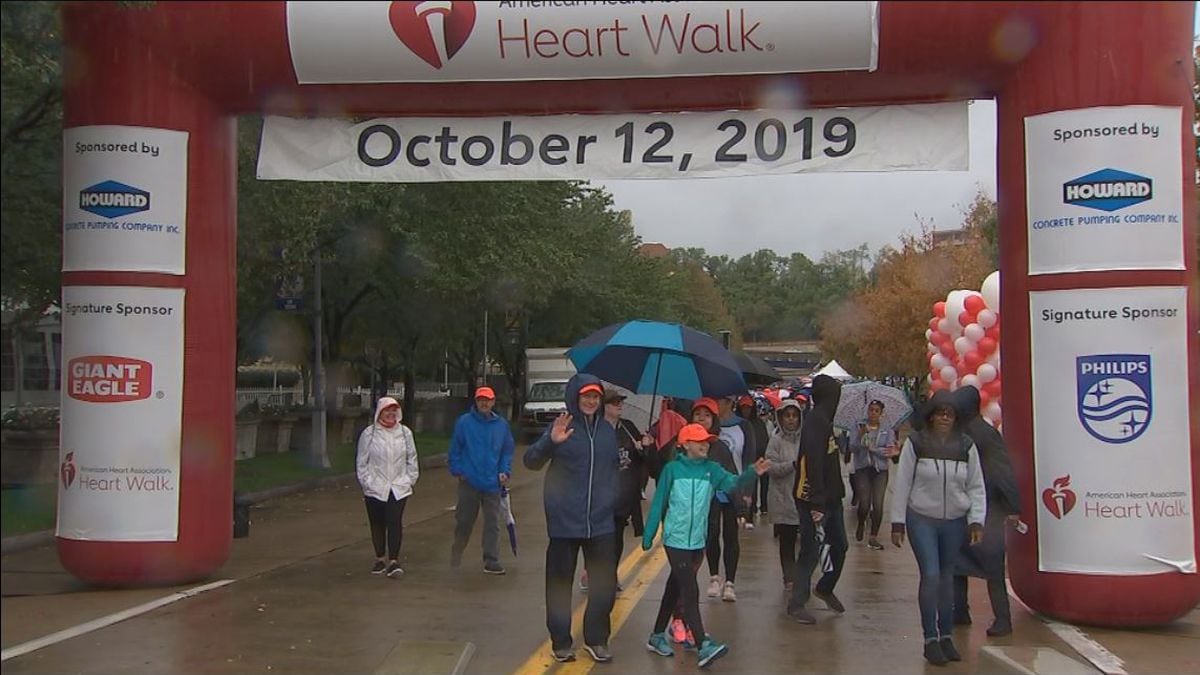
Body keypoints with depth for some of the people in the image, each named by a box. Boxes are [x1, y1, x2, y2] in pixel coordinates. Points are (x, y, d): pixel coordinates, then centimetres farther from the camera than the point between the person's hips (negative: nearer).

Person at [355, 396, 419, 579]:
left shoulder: (405, 433, 5)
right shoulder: (369, 434, -1)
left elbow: (412, 458, 12)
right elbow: (361, 462, 3)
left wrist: (411, 478, 5)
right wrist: (366, 482, -2)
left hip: (399, 487, 0)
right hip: (375, 488, 0)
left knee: (395, 523, -9)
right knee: (377, 524, 9)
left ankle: (393, 561, -5)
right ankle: (380, 559, 23)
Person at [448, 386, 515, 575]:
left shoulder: (502, 425, 6)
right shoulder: (464, 422, -2)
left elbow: (507, 451, 11)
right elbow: (455, 448, 1)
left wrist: (505, 471, 0)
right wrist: (457, 470, -5)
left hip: (492, 483, 2)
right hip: (469, 481, -2)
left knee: (493, 523, 1)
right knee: (464, 521, 8)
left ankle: (491, 561, 6)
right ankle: (456, 552, 27)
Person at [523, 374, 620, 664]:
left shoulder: (608, 431, 8)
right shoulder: (562, 427, -6)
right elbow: (532, 461, -16)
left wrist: (613, 500, 9)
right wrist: (551, 442, -34)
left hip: (601, 522, 4)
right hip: (565, 521, -4)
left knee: (605, 585, 6)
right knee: (560, 584, 6)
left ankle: (596, 639, 21)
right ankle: (560, 642, 19)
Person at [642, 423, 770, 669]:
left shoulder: (712, 469, 3)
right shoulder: (672, 469, -6)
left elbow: (733, 482, -15)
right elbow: (658, 503, -1)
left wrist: (752, 473, -35)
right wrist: (648, 535, 0)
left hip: (697, 541, 5)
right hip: (675, 540, -5)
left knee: (675, 588, 15)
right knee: (690, 591, -11)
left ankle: (657, 637, 29)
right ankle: (703, 647, -16)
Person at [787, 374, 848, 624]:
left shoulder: (823, 421, 13)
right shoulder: (816, 422, -18)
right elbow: (813, 463, -24)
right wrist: (817, 504, -26)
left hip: (830, 498, 10)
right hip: (813, 499, -10)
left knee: (840, 545, 16)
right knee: (811, 551, -4)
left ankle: (825, 588, 35)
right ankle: (797, 603, 4)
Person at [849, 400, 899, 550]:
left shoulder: (887, 430, 4)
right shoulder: (859, 427, 2)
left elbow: (890, 452, -6)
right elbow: (852, 448, -7)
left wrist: (872, 448, -15)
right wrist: (860, 436, -24)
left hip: (880, 470, 1)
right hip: (862, 469, -1)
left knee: (878, 504, -8)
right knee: (864, 503, -7)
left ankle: (873, 537, 4)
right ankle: (861, 525, 25)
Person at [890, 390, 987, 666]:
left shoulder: (966, 446, 0)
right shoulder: (915, 443, -6)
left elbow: (976, 487, 4)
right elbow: (902, 485, -3)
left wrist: (976, 521, -5)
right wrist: (898, 523, -3)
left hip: (955, 521, 3)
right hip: (921, 519, -3)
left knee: (947, 577, 11)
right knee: (930, 575, -10)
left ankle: (946, 636, 23)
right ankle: (930, 639, 1)